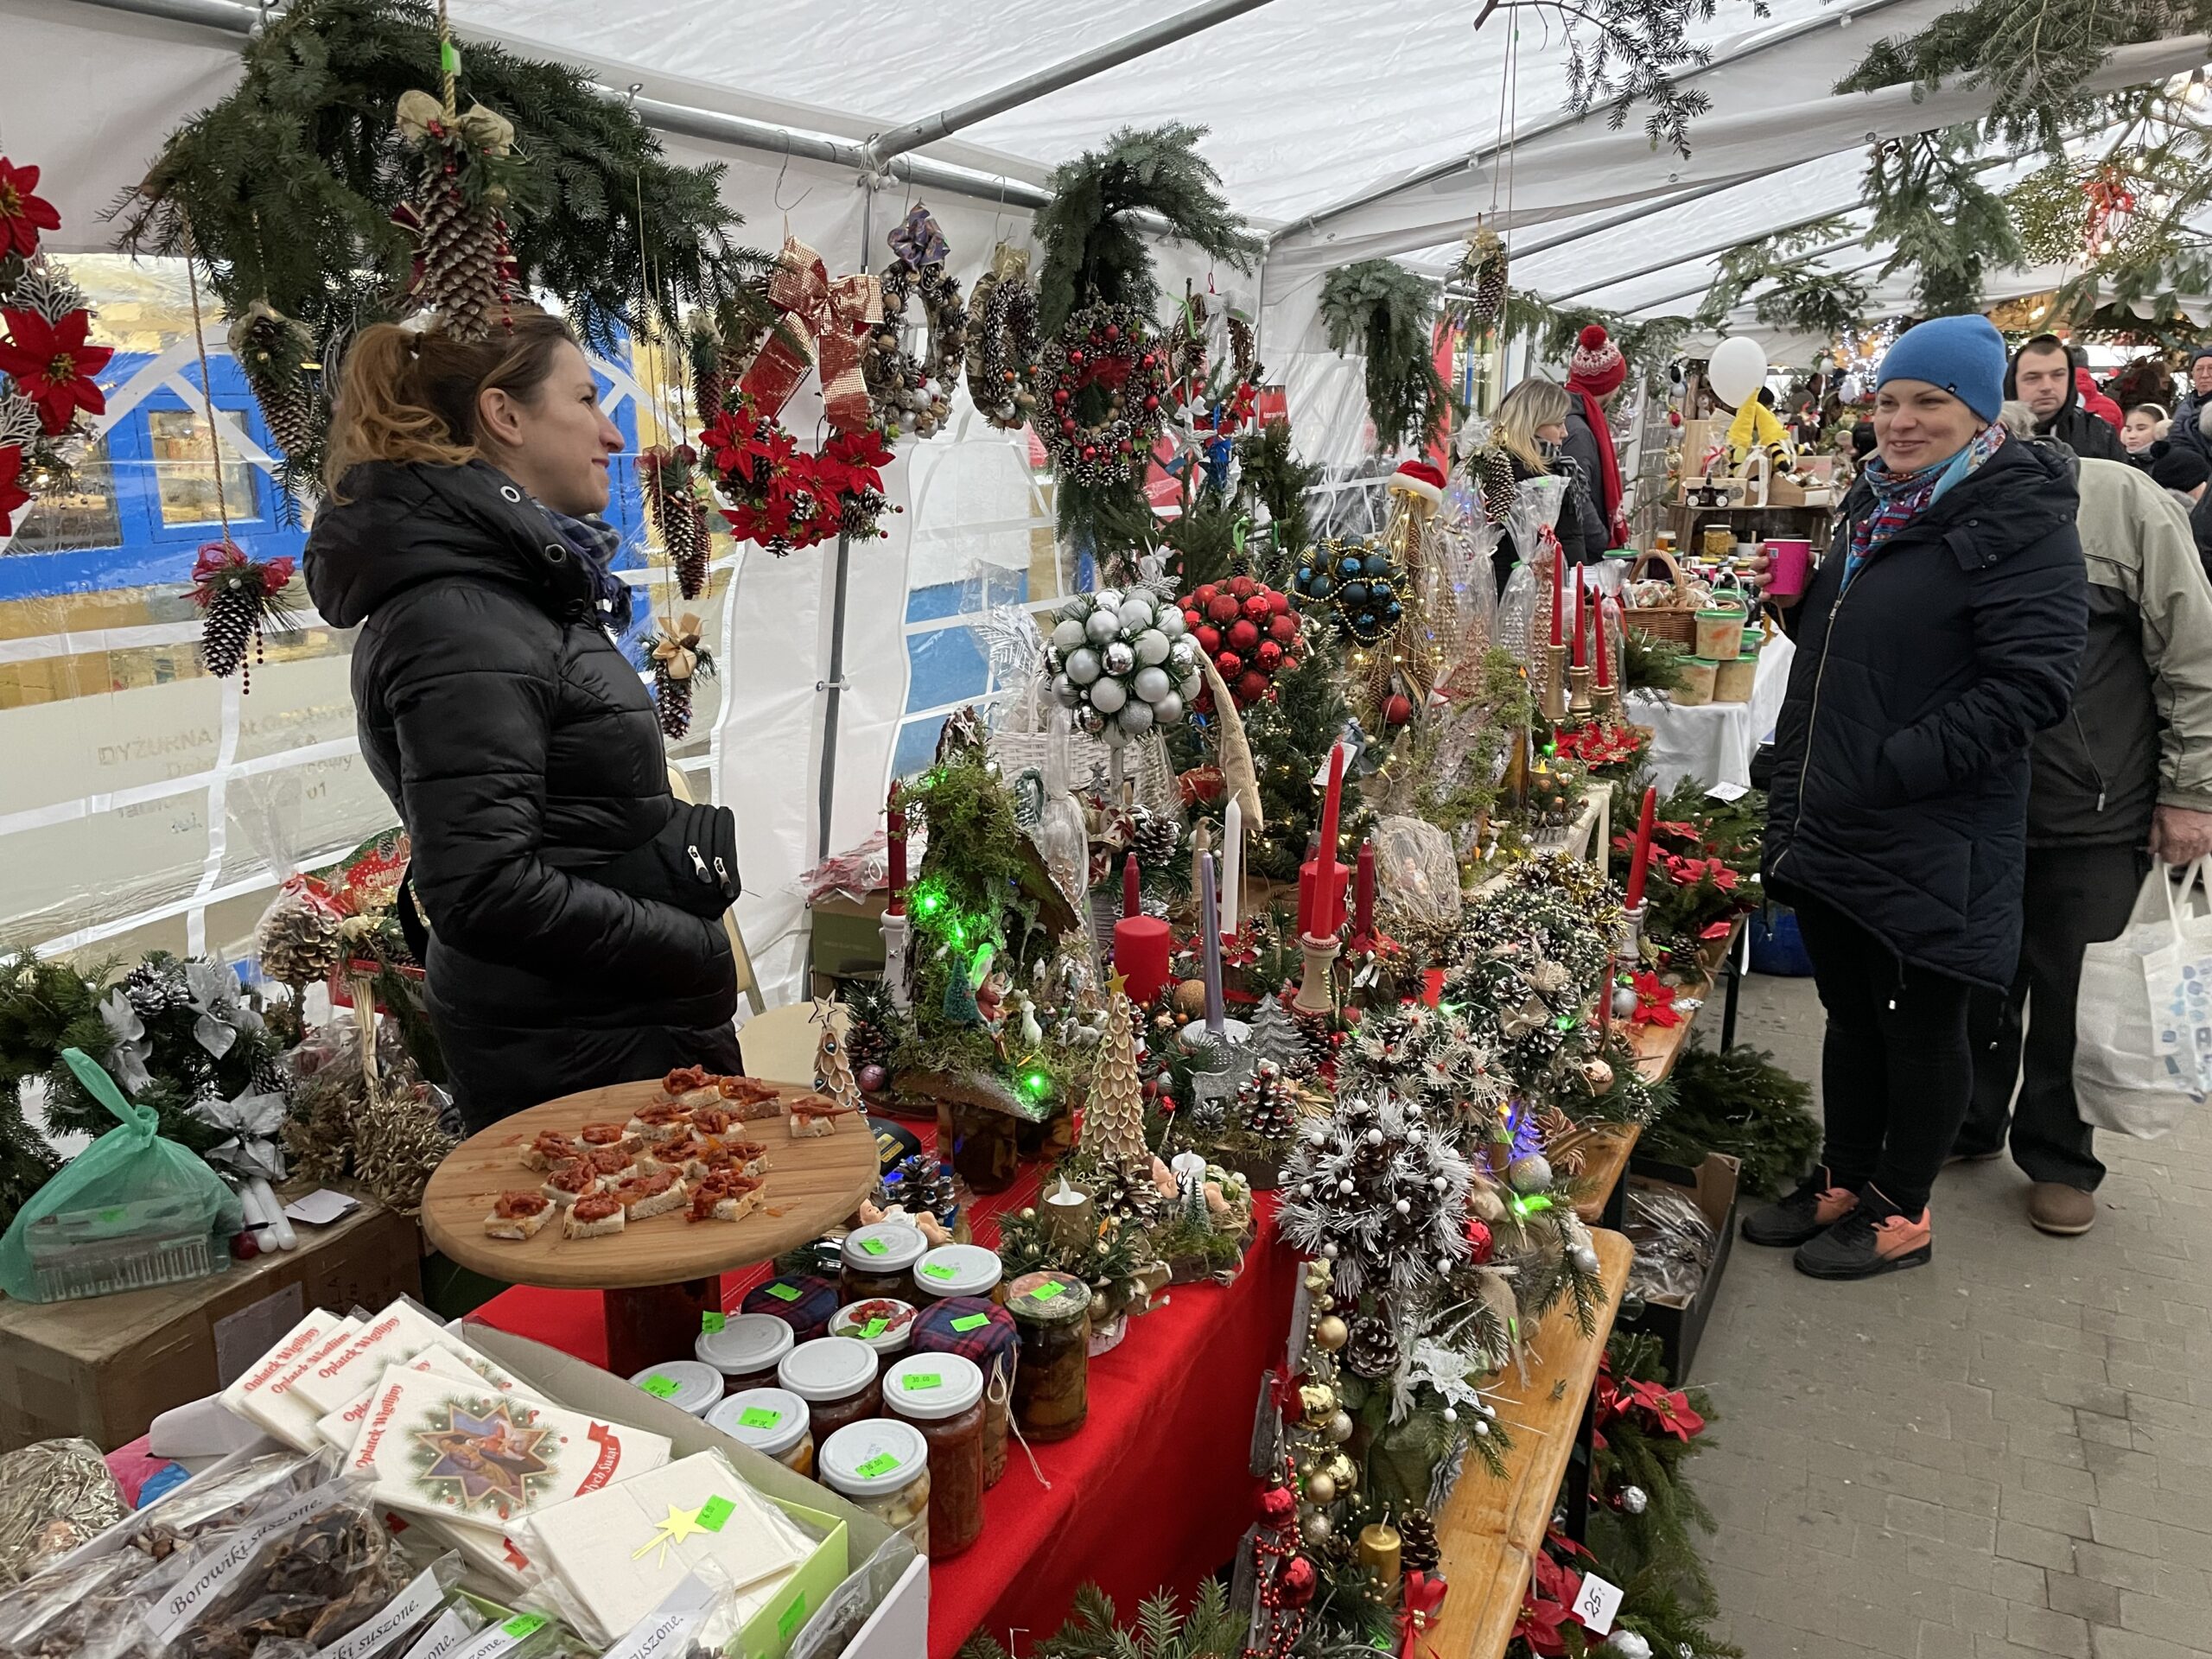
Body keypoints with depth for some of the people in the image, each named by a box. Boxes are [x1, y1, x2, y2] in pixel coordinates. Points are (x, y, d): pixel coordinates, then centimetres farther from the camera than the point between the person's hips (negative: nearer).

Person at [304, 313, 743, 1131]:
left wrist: (731, 835, 9)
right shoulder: (458, 621, -18)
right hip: (570, 1060, -9)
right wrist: (704, 957, -19)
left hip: (617, 1032, 10)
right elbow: (483, 888, -25)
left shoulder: (520, 587, 13)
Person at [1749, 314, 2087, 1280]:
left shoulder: (2021, 521, -11)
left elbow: (2029, 684, -20)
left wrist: (1891, 769, -23)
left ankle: (1901, 1211, 24)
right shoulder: (1875, 508, 14)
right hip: (1832, 827, 7)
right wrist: (1800, 598, 7)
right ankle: (1842, 1182, 34)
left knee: (1919, 1025, 8)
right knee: (1850, 1014, 18)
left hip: (1929, 840, -7)